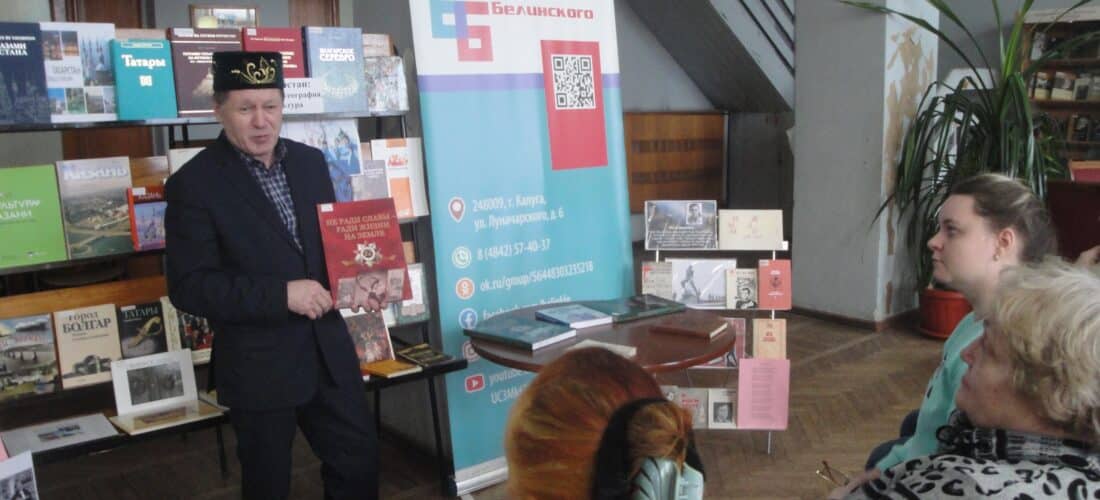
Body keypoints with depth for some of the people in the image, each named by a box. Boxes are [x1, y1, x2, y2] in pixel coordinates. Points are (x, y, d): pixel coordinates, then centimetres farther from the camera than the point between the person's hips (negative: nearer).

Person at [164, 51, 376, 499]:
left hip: (329, 350, 5)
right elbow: (189, 287, -17)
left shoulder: (311, 162, 4)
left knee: (359, 464, 15)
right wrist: (281, 294, -24)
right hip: (259, 365, -4)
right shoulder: (193, 184, -12)